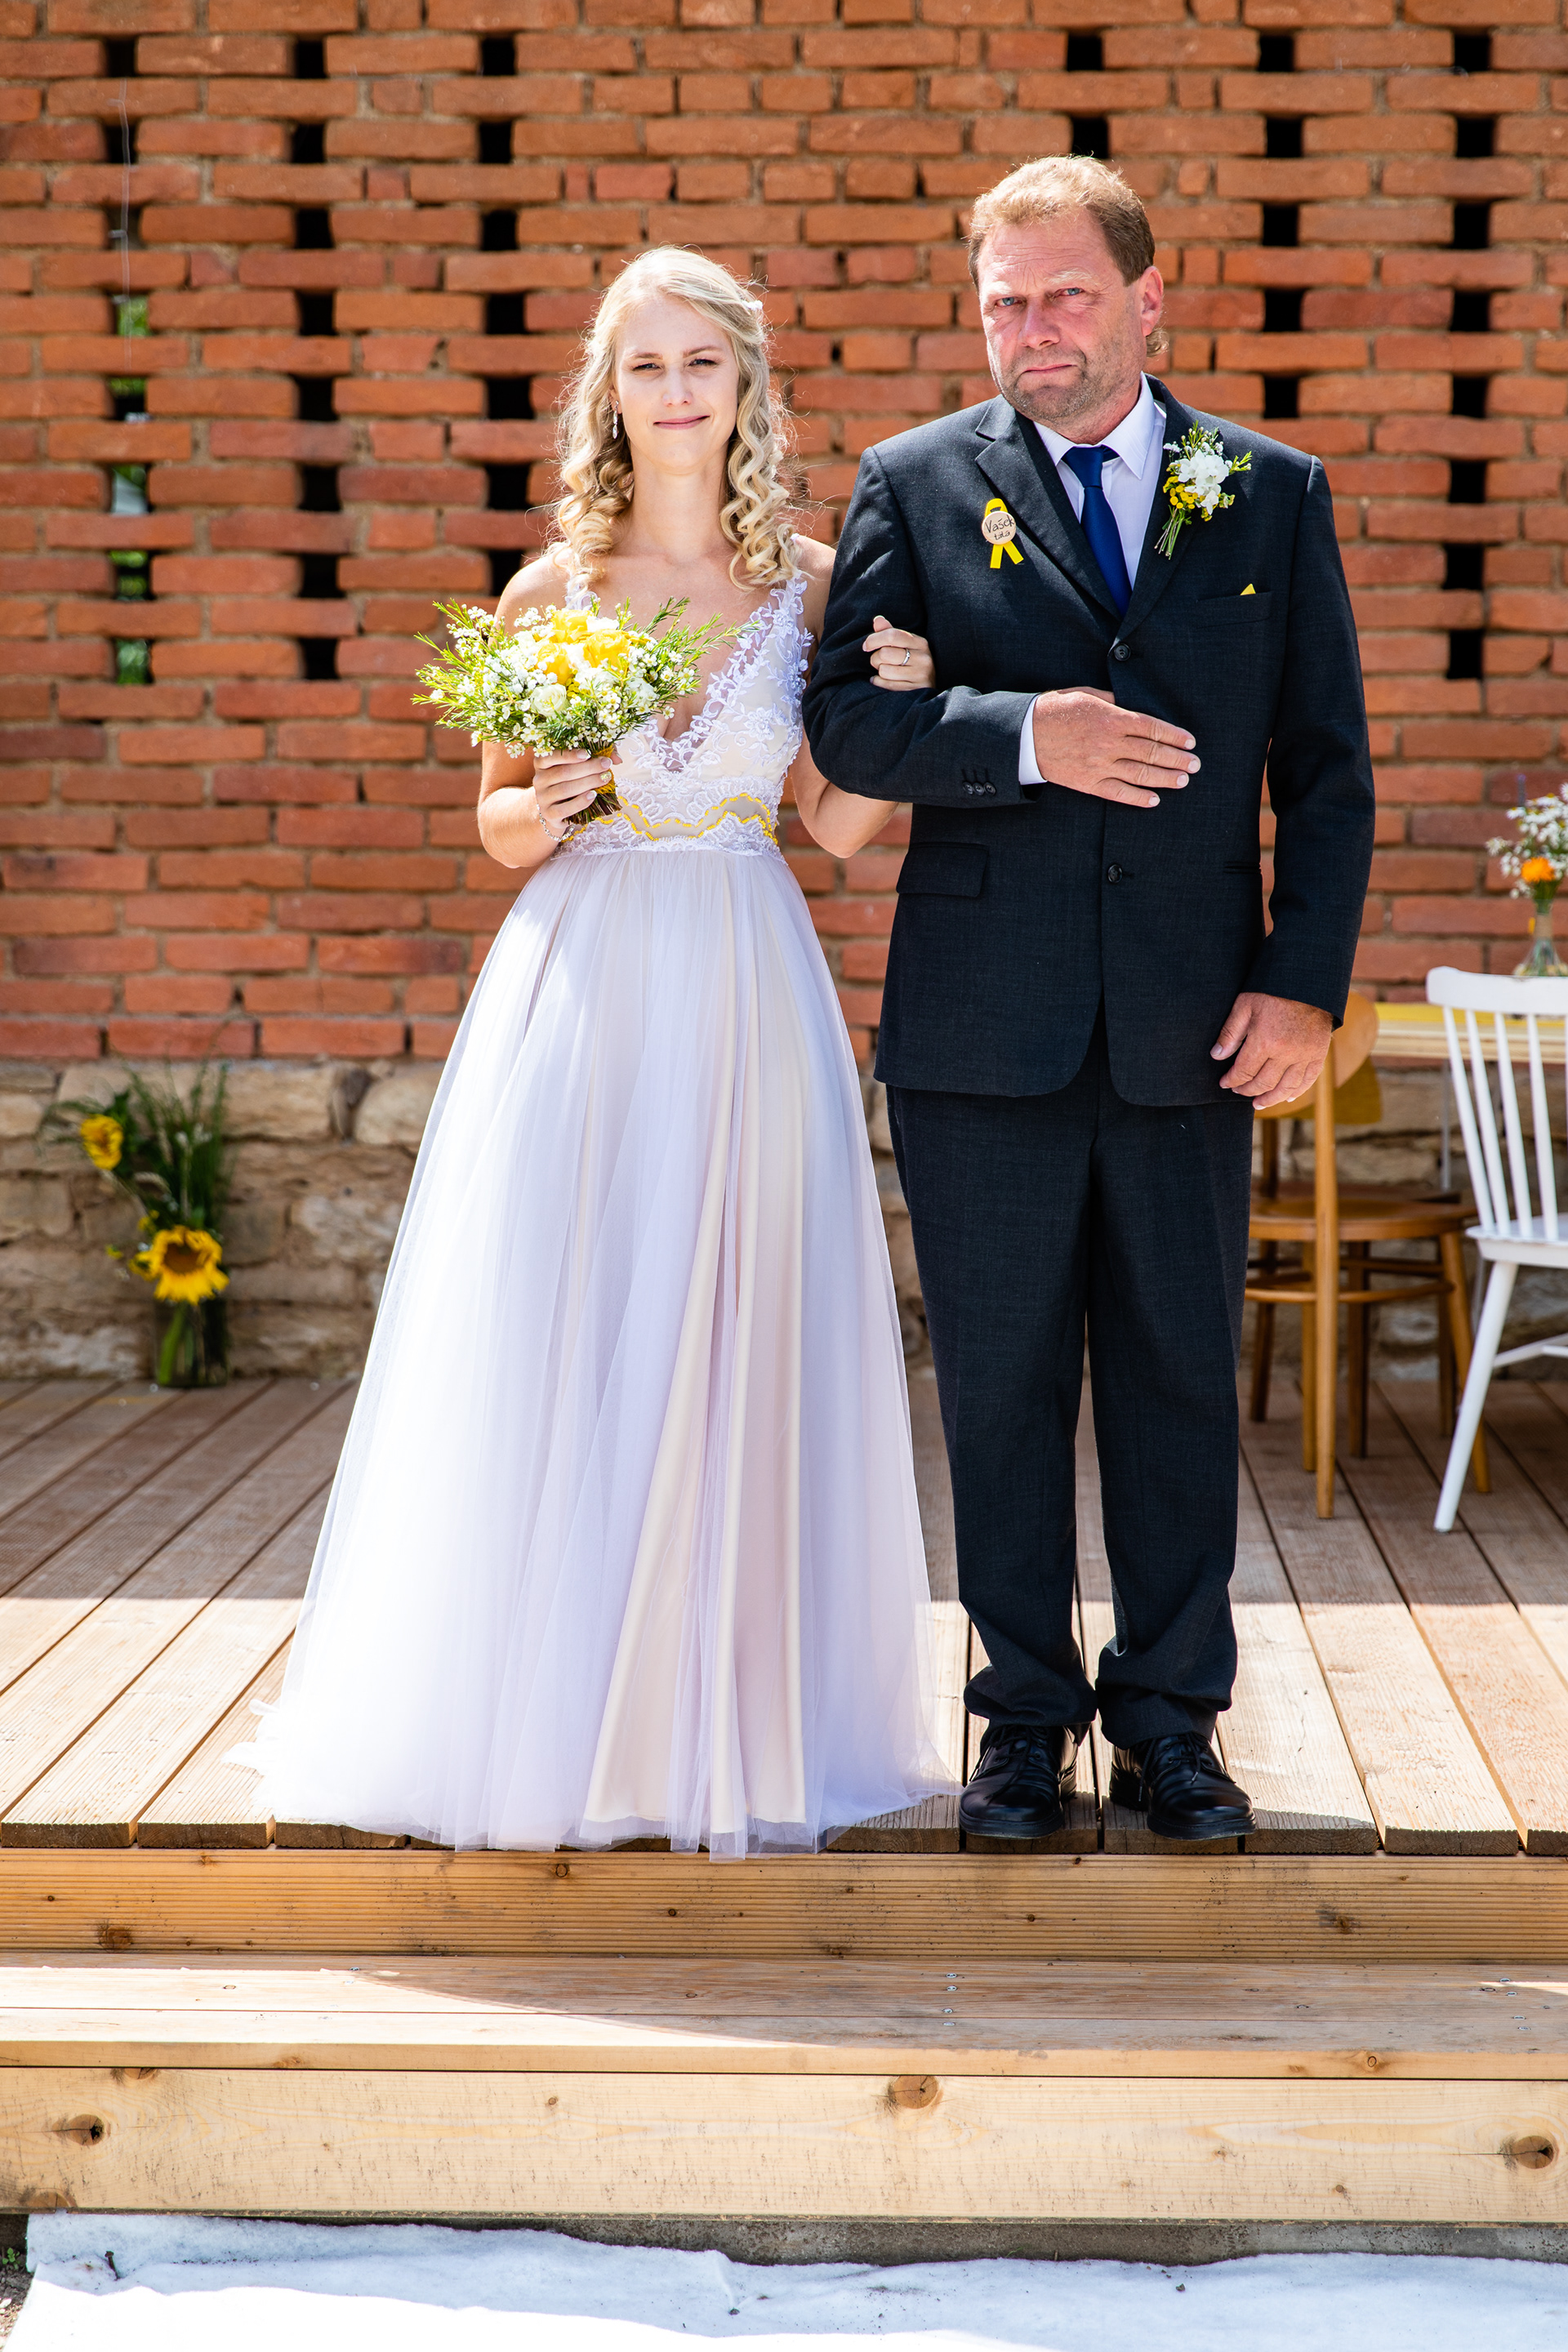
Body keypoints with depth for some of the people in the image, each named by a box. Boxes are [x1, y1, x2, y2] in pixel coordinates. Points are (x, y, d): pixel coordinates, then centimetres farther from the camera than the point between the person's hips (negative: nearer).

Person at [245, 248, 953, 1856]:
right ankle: (543, 1735, 9)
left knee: (736, 1349, 2)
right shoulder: (552, 590, 4)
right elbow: (500, 827, 9)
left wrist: (900, 710, -8)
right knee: (552, 1351, -2)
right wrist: (543, 807, -13)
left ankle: (729, 1722, 14)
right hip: (583, 984, 0)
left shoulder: (812, 582, 5)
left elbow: (837, 825, 8)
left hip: (747, 996, 1)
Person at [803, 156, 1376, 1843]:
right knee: (1002, 1385, 7)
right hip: (984, 1030, 0)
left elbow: (1326, 762, 5)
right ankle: (1027, 1717, 20)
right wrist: (1022, 737, -20)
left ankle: (1171, 1718, 21)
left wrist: (1306, 985, -4)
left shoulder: (1273, 495, 7)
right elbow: (845, 720, -3)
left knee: (1181, 1379, 8)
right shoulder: (915, 486, 5)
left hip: (1193, 1032, 1)